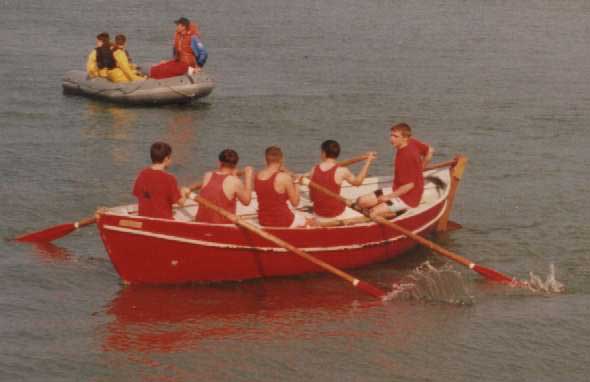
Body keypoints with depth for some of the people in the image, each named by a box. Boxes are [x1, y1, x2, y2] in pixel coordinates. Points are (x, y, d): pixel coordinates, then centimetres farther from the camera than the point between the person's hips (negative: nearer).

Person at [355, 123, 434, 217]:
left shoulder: (408, 156, -27)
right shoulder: (412, 142, -2)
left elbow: (410, 185, -24)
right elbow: (430, 151, 15)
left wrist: (389, 197, -17)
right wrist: (418, 170, 22)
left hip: (408, 197, -10)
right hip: (397, 189, 10)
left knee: (374, 213, -26)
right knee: (361, 201, -3)